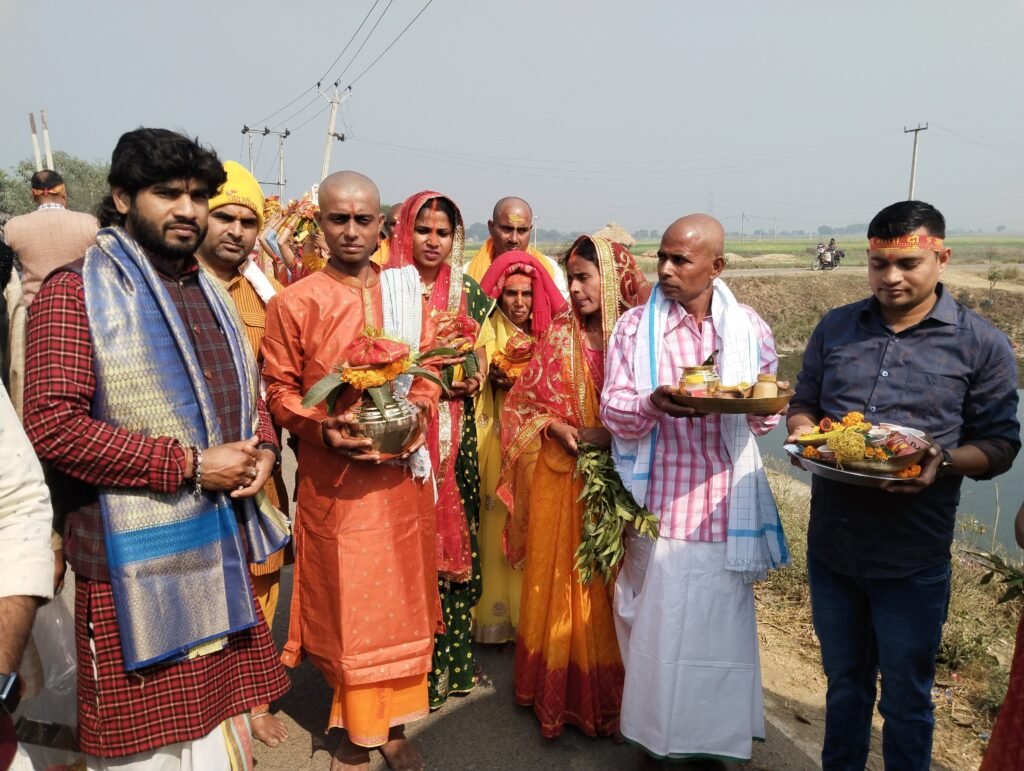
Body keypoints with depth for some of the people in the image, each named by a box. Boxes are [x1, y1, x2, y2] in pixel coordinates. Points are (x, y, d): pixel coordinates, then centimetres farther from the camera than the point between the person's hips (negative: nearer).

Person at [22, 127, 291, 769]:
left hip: (223, 548, 6)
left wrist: (263, 450, -1)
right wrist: (189, 465, -18)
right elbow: (52, 425, -18)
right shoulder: (76, 292, -8)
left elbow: (250, 392, 21)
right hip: (138, 561, -6)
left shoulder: (209, 291, 14)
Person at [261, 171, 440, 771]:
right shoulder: (294, 303, -4)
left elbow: (428, 369, 9)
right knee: (346, 602, 7)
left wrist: (416, 413, -11)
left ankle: (395, 722, 30)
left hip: (401, 472, 3)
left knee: (402, 595, 12)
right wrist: (323, 429, -18)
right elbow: (280, 389, -1)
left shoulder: (407, 292, 6)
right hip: (333, 479, -3)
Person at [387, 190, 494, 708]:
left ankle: (452, 659, 24)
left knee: (454, 535, 7)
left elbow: (482, 359, 13)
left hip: (454, 436, 3)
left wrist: (469, 379, -8)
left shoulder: (469, 291, 10)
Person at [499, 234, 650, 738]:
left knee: (612, 589, 10)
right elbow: (523, 403, 3)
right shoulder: (560, 337, -2)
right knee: (563, 585, 9)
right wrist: (561, 429, -13)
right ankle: (562, 694, 27)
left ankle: (608, 694, 29)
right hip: (563, 479, 0)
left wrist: (612, 437, -15)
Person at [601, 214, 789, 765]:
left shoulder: (749, 328, 4)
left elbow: (764, 419, 11)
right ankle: (657, 737, 30)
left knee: (721, 626, 9)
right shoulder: (635, 326, 0)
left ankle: (717, 739, 31)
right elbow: (613, 411, -4)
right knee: (657, 624, 8)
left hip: (722, 507, 1)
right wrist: (653, 404, -25)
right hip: (659, 503, -1)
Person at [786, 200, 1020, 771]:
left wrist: (943, 461, -23)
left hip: (912, 560, -3)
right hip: (830, 546, 3)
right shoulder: (835, 328, 3)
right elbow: (803, 404, 11)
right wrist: (804, 433, -12)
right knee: (844, 683, 22)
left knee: (906, 701, 15)